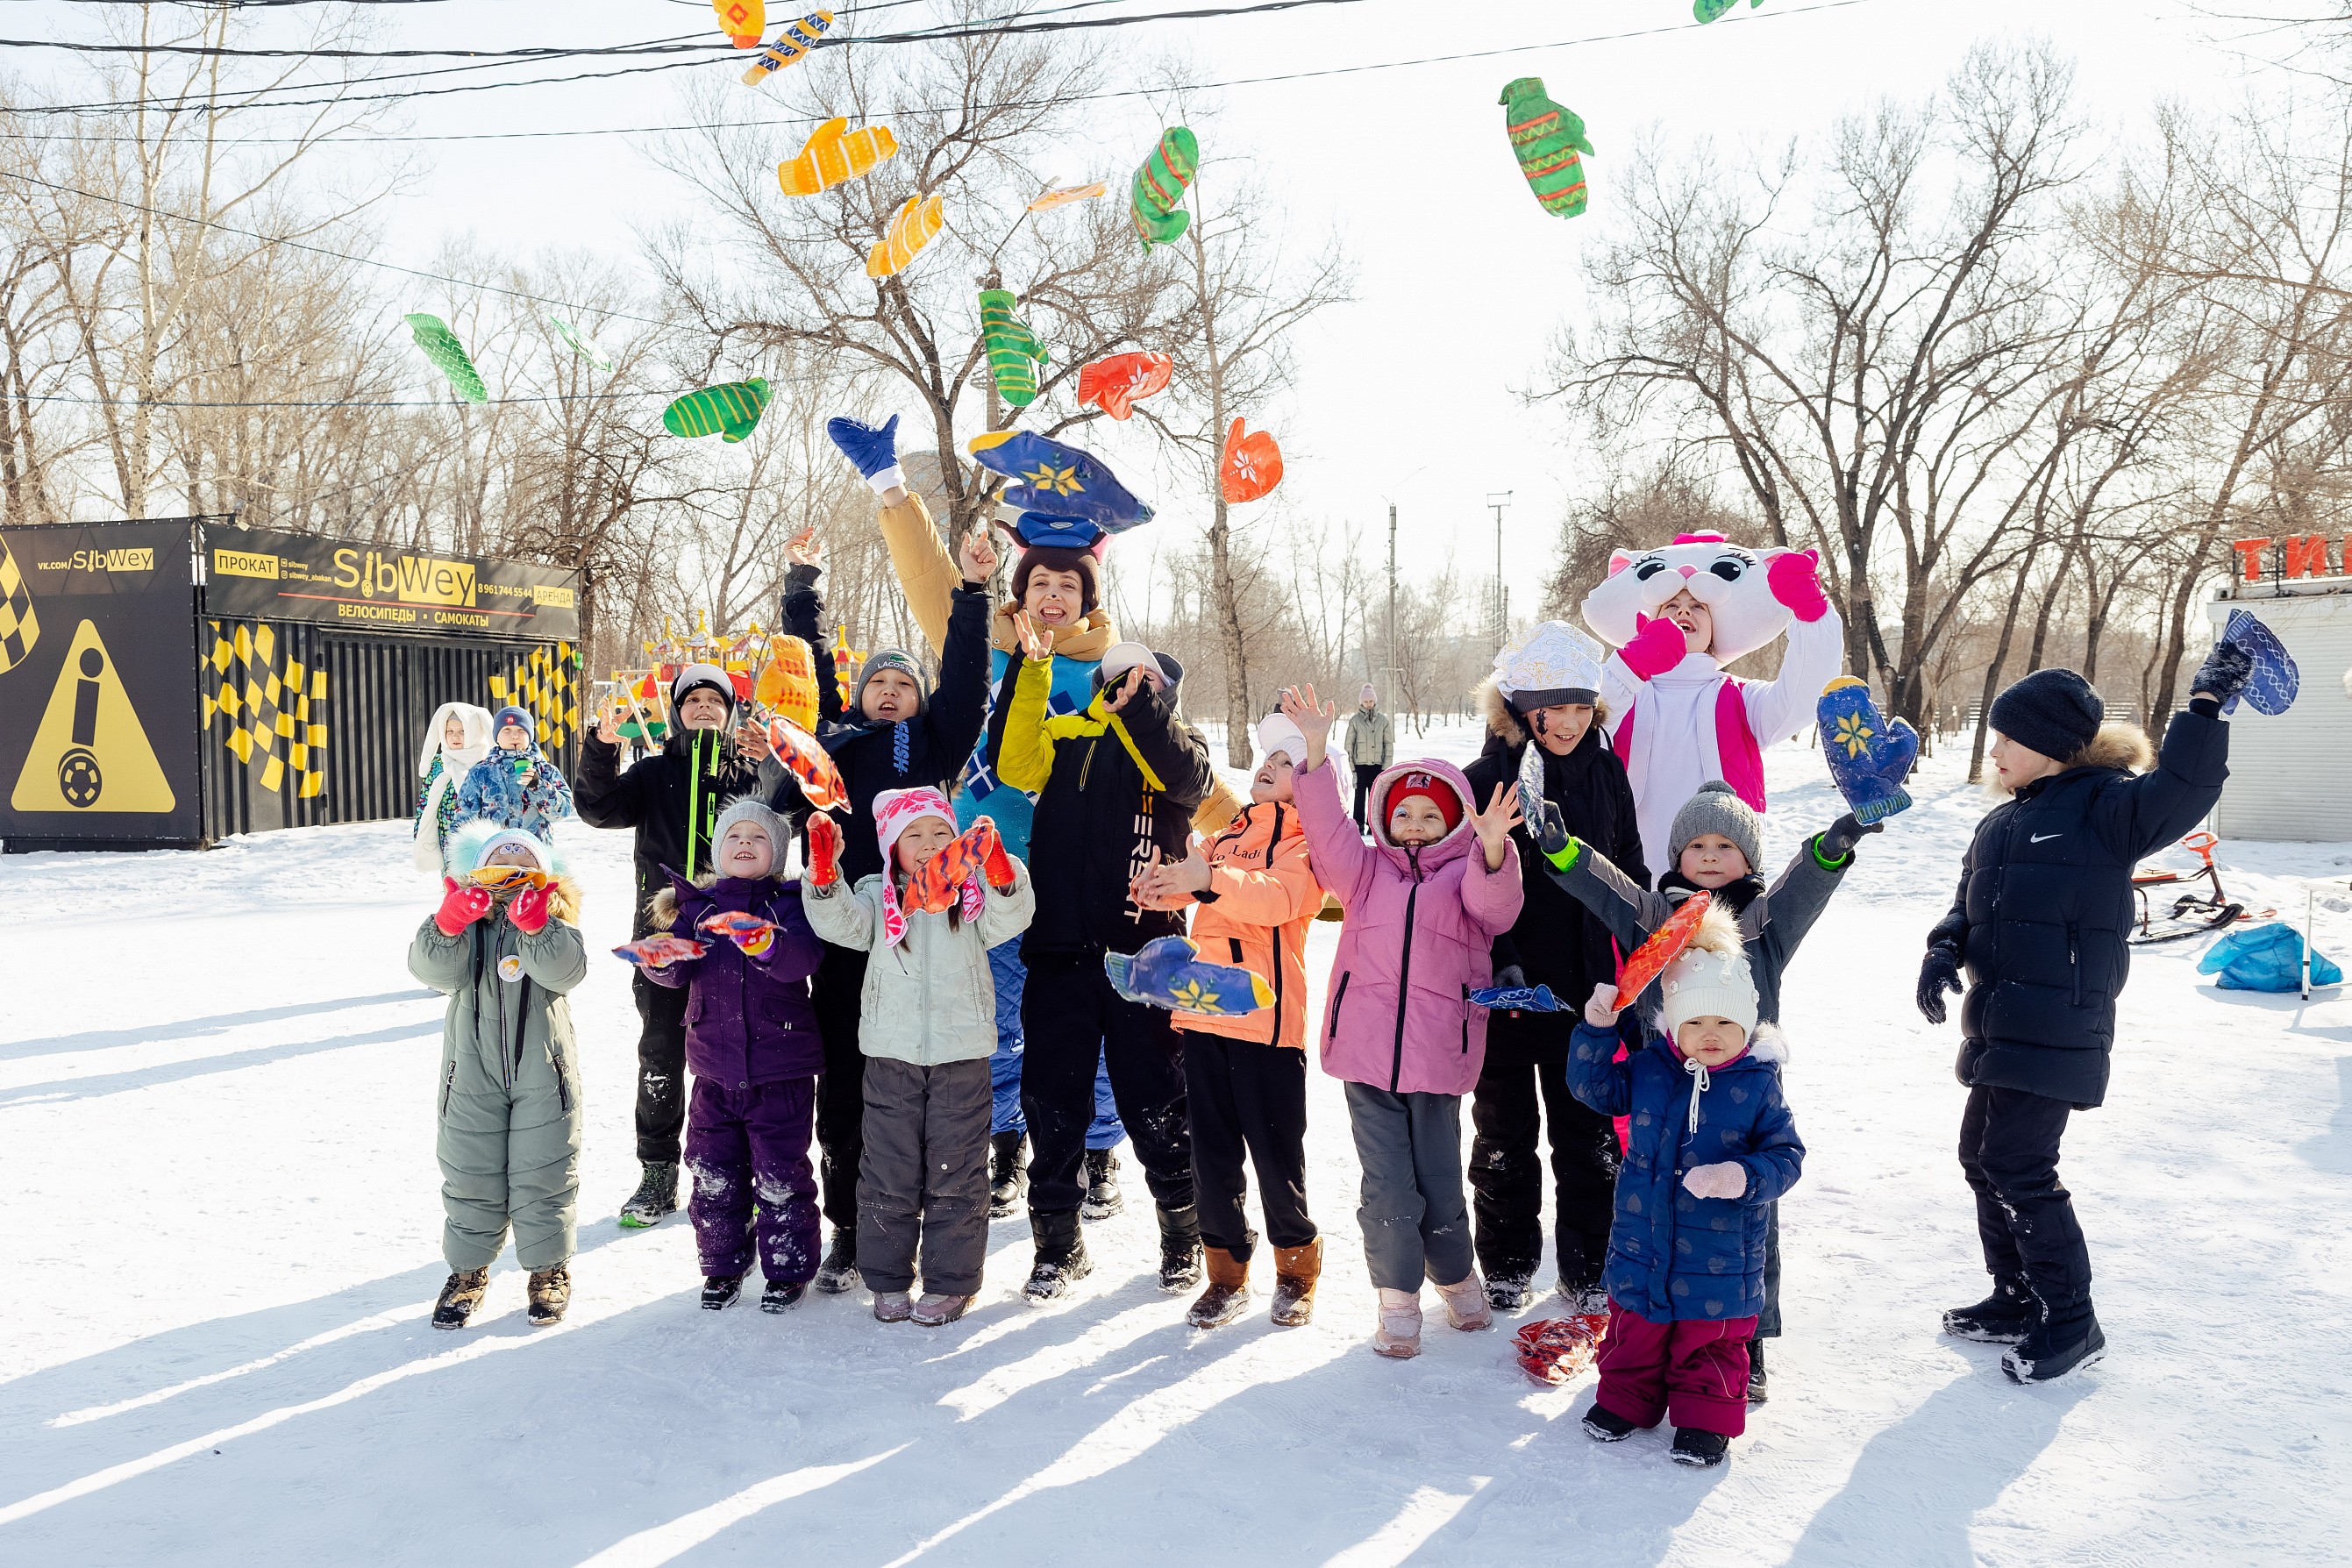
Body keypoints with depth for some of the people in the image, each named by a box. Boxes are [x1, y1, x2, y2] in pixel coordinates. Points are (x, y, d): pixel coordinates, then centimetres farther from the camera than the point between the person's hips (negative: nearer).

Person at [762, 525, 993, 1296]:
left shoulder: (932, 743, 13)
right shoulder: (831, 735, 19)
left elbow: (965, 682, 5)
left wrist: (972, 593, 1)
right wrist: (802, 584, 20)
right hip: (839, 935, 2)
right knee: (841, 1089, 6)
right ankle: (847, 1233, 18)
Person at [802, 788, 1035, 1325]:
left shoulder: (974, 894, 3)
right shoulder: (876, 897, 5)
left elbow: (1009, 918, -14)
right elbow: (839, 922, -11)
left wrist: (998, 865, -33)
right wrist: (825, 870, -28)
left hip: (962, 1057, 0)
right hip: (891, 1056, 1)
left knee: (955, 1172, 6)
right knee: (889, 1172, 8)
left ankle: (950, 1281, 18)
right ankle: (888, 1280, 22)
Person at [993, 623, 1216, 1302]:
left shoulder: (1172, 744, 6)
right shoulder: (1065, 736, 11)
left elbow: (1189, 777, -17)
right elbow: (1014, 764, -8)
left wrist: (1139, 705, -28)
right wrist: (1031, 670, -14)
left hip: (1143, 949, -2)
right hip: (1059, 949, 2)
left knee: (1155, 1104, 6)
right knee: (1052, 1099, 7)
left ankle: (1184, 1234, 24)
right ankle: (1057, 1242, 22)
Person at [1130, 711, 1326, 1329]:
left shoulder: (1307, 840, -1)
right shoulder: (1229, 832, 19)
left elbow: (1279, 897, -21)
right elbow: (1186, 881, 9)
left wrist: (1210, 879, -36)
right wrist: (1162, 881, -14)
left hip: (1267, 1017, -6)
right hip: (1205, 1012, 6)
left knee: (1276, 1152, 2)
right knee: (1213, 1151, 10)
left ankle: (1297, 1270, 21)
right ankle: (1227, 1275, 23)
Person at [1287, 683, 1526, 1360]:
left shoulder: (1466, 874, 5)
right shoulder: (1365, 869, 11)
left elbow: (1495, 902, -16)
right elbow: (1328, 828, -4)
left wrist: (1493, 852, -38)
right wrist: (1317, 753, -16)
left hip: (1438, 1052, -1)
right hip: (1367, 1049, 1)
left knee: (1439, 1181, 10)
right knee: (1388, 1186, 1)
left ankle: (1456, 1276, 36)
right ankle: (1398, 1298, 19)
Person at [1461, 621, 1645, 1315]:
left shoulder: (1607, 775, 2)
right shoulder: (1485, 780, -9)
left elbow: (1630, 880, 9)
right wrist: (1500, 964, -21)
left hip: (1584, 992, 2)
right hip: (1505, 991, -2)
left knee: (1588, 1133, 10)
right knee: (1504, 1133, 12)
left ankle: (1589, 1270, 26)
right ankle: (1506, 1265, 28)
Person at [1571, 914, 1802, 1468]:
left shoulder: (1758, 1085, -11)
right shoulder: (1648, 1069, -3)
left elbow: (1786, 1156, -10)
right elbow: (1592, 1085, 4)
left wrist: (1744, 1177, -29)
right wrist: (1597, 1028, -10)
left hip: (1720, 1257, -3)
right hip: (1642, 1246, 3)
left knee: (1712, 1345, 13)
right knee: (1633, 1335, 18)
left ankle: (1706, 1418, 30)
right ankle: (1625, 1399, 37)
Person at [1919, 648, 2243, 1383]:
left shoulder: (2104, 807, -9)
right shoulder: (2002, 822, 15)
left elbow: (2178, 792, -27)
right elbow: (1970, 903, 19)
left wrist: (2206, 705, -36)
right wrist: (1946, 947, 0)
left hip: (2057, 1031, -9)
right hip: (1998, 1025, 9)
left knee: (2018, 1165, -10)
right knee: (1982, 1157, 15)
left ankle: (2072, 1323, 5)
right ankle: (2018, 1299, 30)